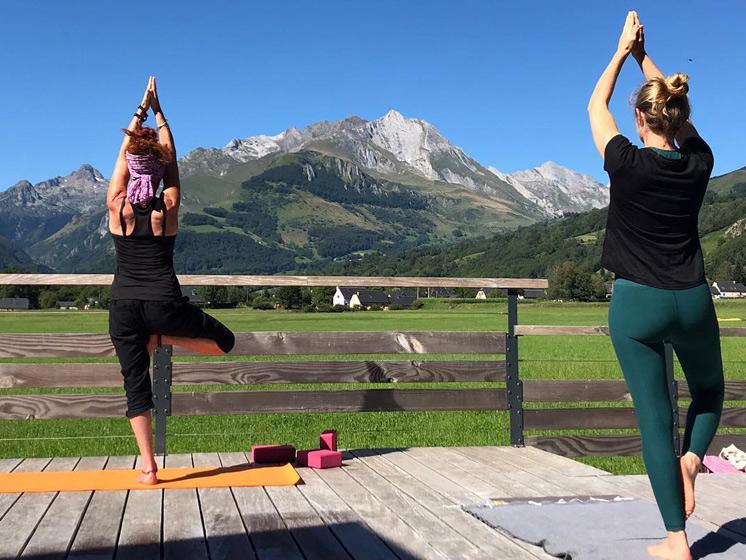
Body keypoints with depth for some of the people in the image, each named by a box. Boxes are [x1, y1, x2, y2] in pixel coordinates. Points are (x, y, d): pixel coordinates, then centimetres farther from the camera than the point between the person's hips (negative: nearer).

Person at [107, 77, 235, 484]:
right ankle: (163, 338, 0)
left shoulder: (117, 208, 0)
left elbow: (124, 152, 12)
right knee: (224, 341, 18)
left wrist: (141, 109, 21)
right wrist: (158, 111, 19)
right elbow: (171, 157, 11)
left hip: (123, 305, 2)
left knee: (136, 385, 5)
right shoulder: (169, 207, -2)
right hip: (164, 302, -2)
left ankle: (148, 468, 1)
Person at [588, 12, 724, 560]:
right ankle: (691, 457, 1)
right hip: (693, 302, 3)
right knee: (709, 391, 28)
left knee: (655, 417, 3)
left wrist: (623, 50, 19)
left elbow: (595, 106, 7)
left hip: (637, 305, -3)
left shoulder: (628, 163, -10)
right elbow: (680, 113, 19)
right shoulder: (699, 162, -1)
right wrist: (645, 58, 27)